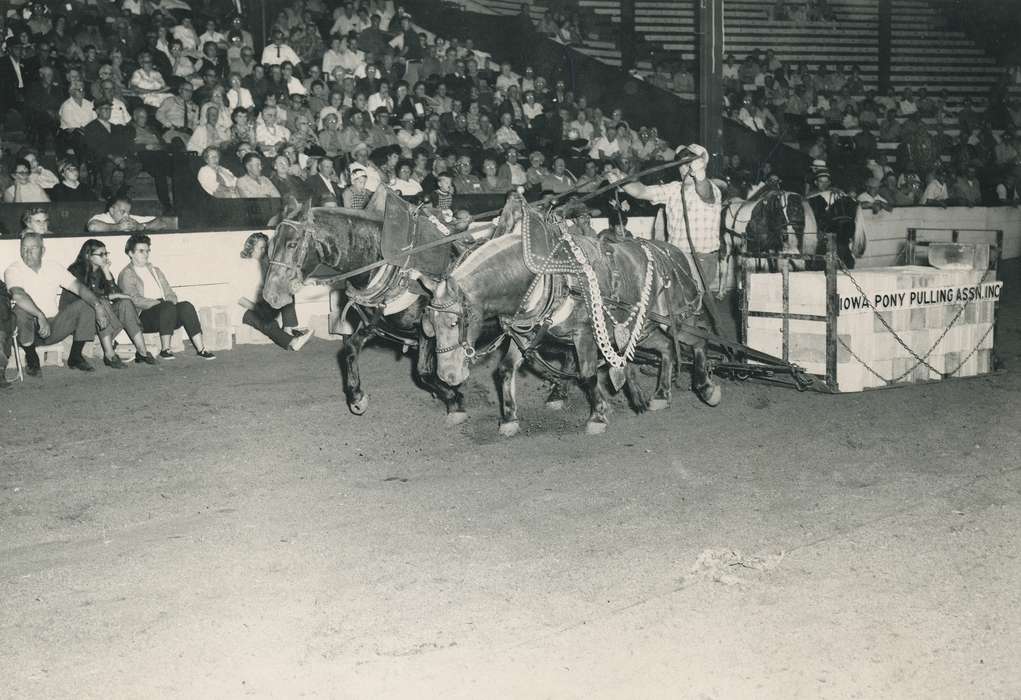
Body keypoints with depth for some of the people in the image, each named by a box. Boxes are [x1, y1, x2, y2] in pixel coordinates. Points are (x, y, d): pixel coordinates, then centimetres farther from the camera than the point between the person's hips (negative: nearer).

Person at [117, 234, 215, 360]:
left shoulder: (155, 270, 26)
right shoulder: (126, 274, 5)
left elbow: (169, 293, 20)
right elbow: (135, 300, -9)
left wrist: (172, 301, -4)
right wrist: (159, 303, -18)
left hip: (165, 312, 6)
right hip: (143, 315, -5)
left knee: (186, 306, -25)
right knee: (168, 307, -35)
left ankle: (200, 349, -31)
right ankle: (165, 350, -30)